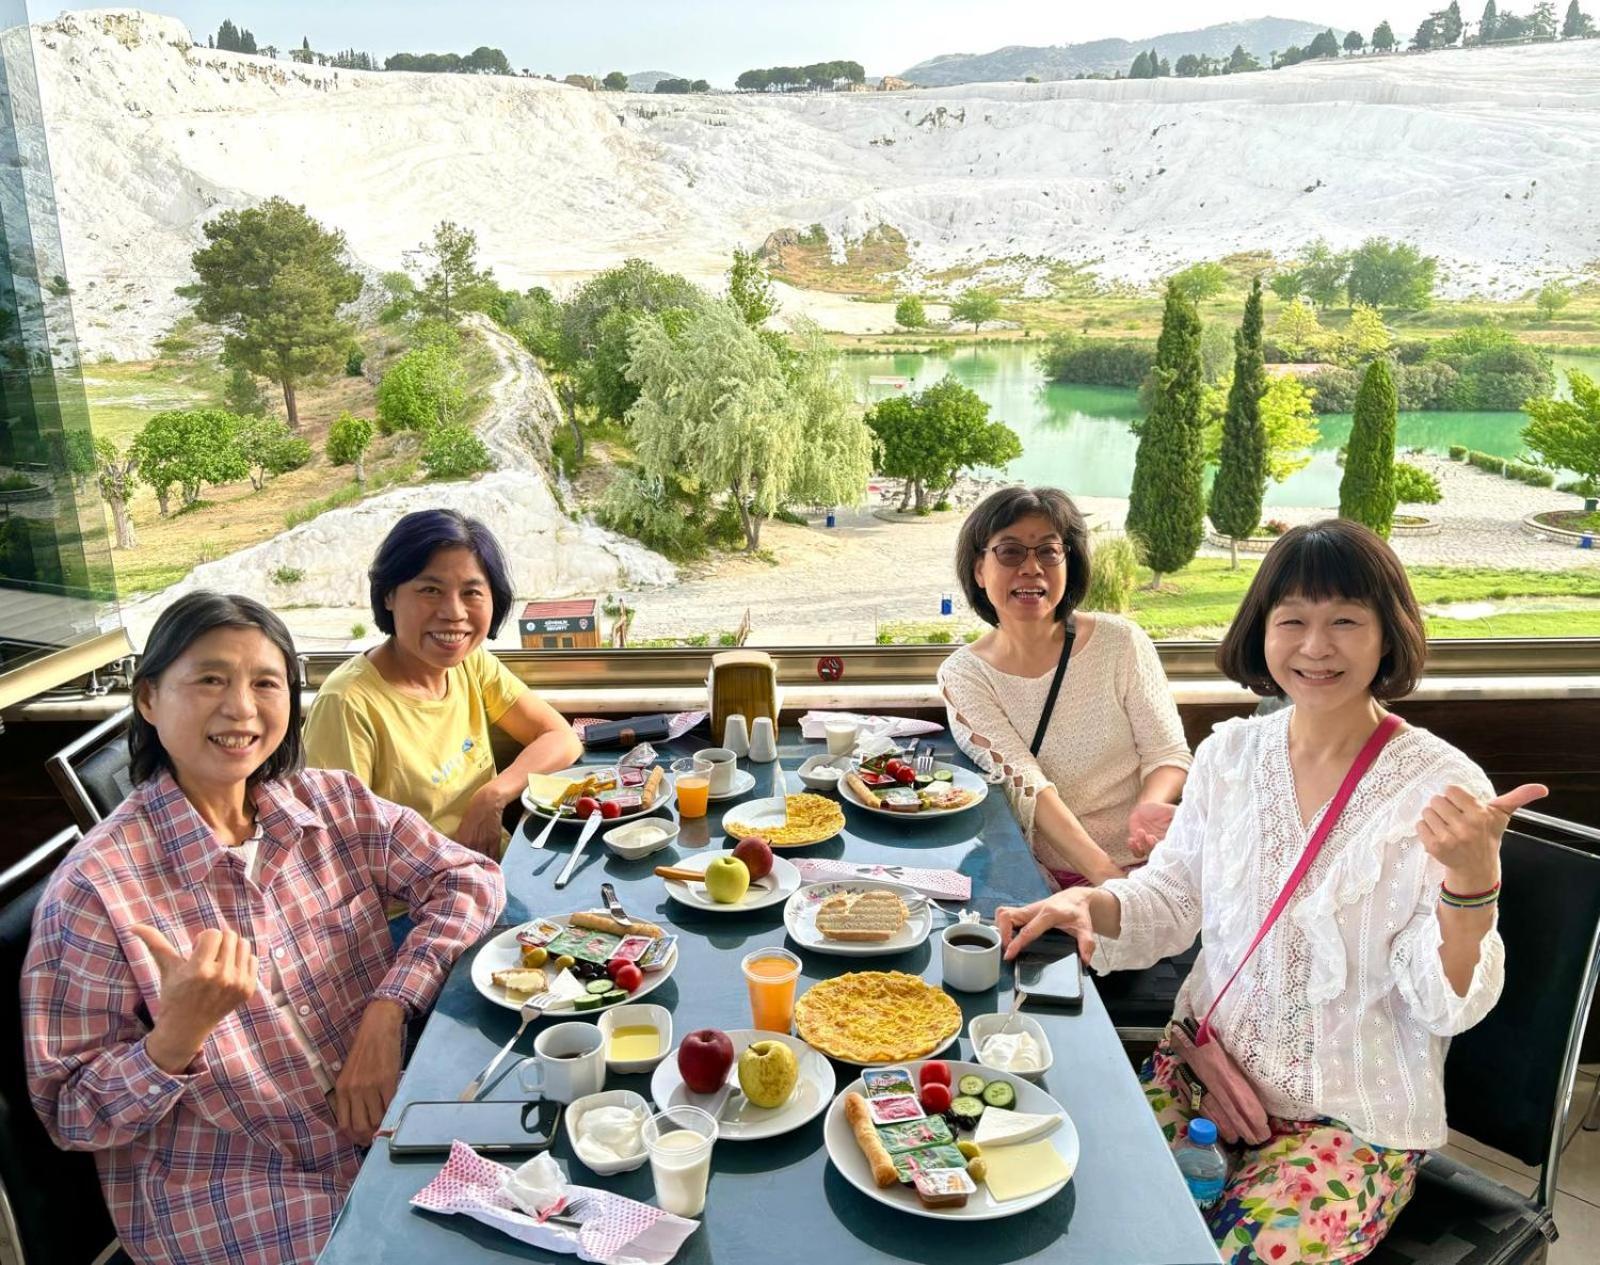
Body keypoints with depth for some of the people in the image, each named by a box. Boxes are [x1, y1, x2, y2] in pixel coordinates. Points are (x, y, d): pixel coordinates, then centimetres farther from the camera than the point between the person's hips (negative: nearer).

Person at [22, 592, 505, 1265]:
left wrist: (387, 1010, -15)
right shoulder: (95, 886, -15)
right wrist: (182, 1029, -29)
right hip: (222, 1204, -4)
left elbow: (470, 879, -3)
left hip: (380, 1127, 5)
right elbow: (71, 1118, -10)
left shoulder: (334, 804, -3)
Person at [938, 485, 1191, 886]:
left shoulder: (1119, 642, -1)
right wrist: (1104, 876, -22)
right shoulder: (962, 676, -1)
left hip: (1147, 864, 0)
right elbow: (1026, 785, -10)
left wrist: (1148, 807, -21)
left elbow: (1169, 754, 2)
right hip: (1045, 879, 1)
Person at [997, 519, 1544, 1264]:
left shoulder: (1442, 788, -13)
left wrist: (1471, 880, -31)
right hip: (1205, 1067, 3)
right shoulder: (1229, 752, -2)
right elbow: (1173, 898, 6)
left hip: (1357, 1119, -3)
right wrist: (1087, 905, -13)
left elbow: (1445, 1005, -14)